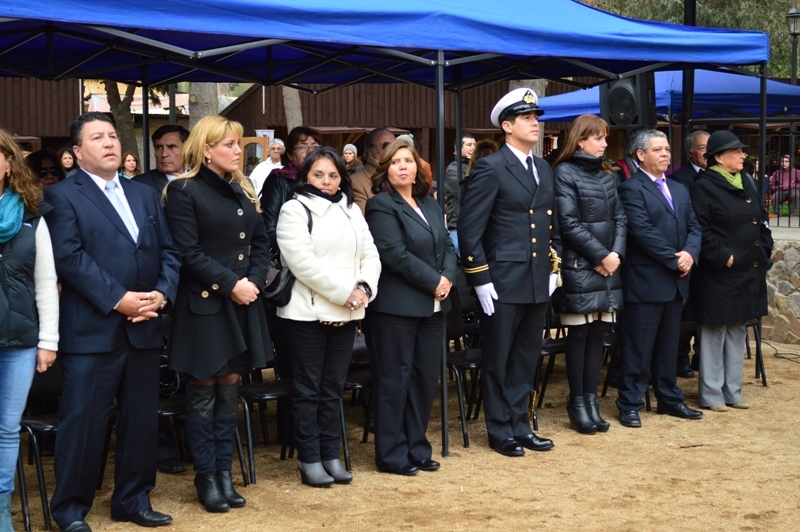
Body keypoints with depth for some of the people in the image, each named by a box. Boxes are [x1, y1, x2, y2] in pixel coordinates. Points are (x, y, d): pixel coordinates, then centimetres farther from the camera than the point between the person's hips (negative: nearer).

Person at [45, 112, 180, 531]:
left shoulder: (146, 195, 17)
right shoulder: (62, 196, -2)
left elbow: (168, 251, 12)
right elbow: (69, 258, -13)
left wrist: (162, 294, -6)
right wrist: (118, 300, -18)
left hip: (144, 328, 6)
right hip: (91, 330, -6)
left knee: (141, 418, 11)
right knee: (83, 421, -1)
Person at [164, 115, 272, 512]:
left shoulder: (242, 190, 12)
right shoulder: (184, 190, -8)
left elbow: (261, 242, 11)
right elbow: (188, 252, -15)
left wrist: (254, 281, -6)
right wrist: (230, 284, -17)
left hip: (243, 303, 6)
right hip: (204, 303, -6)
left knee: (229, 388, 10)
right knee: (203, 391, 2)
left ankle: (224, 472, 18)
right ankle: (205, 476, 11)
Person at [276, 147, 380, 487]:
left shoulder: (351, 211, 15)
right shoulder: (294, 210, -4)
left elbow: (370, 255, 11)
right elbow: (303, 262, -15)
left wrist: (364, 287, -8)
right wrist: (344, 291, -17)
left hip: (345, 313, 5)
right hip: (309, 312, -5)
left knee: (333, 388, 11)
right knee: (308, 388, 2)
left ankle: (330, 454, 17)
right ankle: (309, 459, 9)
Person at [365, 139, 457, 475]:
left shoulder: (430, 205, 15)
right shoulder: (381, 205, -8)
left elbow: (447, 245, 13)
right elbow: (396, 254, -17)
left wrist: (448, 277, -6)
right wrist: (434, 281, -14)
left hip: (433, 305, 7)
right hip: (397, 306, -7)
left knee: (426, 377, 10)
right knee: (395, 380, 0)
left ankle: (417, 448, 21)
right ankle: (392, 455, 9)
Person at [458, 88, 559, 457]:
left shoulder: (544, 169, 13)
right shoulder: (490, 169, -10)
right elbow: (469, 229, -13)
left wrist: (554, 268, 12)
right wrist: (480, 280, -15)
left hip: (538, 282, 7)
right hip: (503, 283, -7)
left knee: (526, 358, 14)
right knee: (498, 360, 5)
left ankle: (520, 425, 26)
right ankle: (500, 431, 17)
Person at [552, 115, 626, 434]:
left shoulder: (606, 175, 13)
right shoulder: (565, 173, -7)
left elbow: (619, 218, 11)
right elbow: (569, 224, -13)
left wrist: (615, 254, -5)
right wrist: (601, 255, -13)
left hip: (607, 267, 6)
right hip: (579, 268, -6)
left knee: (598, 333, 8)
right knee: (579, 335, 1)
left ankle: (590, 399, 15)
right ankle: (577, 402, 10)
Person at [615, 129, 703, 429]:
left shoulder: (679, 190, 18)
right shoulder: (631, 189, -8)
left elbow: (693, 226, 11)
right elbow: (644, 232, -17)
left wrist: (690, 253, -9)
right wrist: (674, 260, -14)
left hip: (676, 281, 7)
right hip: (646, 282, -7)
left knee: (668, 346, 15)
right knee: (638, 348, -1)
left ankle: (669, 398, 24)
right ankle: (630, 405, 6)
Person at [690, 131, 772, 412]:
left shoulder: (747, 183, 12)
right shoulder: (704, 187, -12)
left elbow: (762, 220, 18)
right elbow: (700, 230, -19)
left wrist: (765, 251, 7)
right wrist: (723, 257, -20)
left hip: (748, 272, 8)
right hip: (718, 273, -8)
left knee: (737, 332, 14)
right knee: (715, 333, 1)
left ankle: (732, 391, 23)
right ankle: (711, 394, 11)